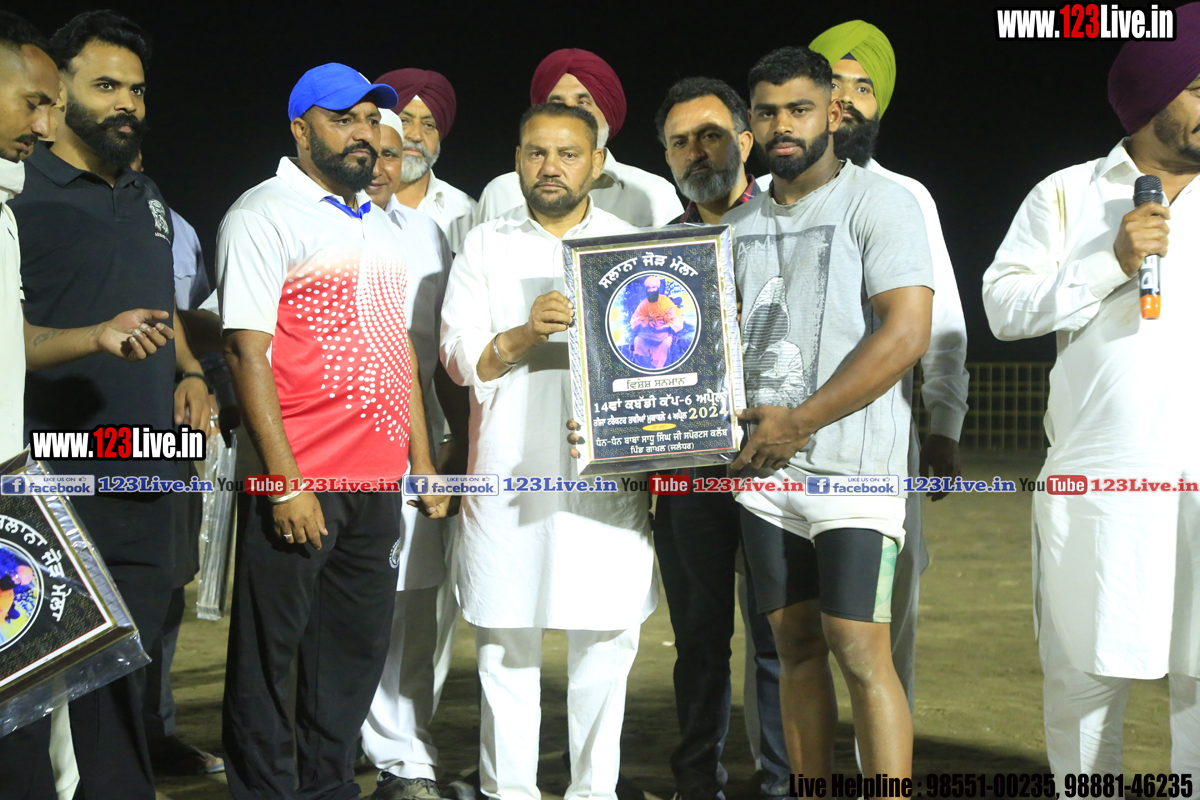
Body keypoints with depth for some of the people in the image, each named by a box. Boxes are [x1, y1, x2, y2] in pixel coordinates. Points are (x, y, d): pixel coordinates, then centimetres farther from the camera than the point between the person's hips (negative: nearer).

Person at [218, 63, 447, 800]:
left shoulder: (381, 228, 18)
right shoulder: (266, 215, -5)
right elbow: (247, 351, -12)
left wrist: (423, 461, 14)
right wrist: (285, 483, -18)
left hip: (378, 482, 7)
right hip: (300, 483, -7)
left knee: (357, 650, 13)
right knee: (269, 653, 1)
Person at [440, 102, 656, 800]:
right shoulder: (486, 246, 11)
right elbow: (459, 357, 3)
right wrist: (525, 335, -15)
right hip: (508, 474, 0)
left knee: (606, 639, 2)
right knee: (507, 644, 3)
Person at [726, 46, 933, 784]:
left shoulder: (879, 204, -3)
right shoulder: (738, 225, 15)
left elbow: (906, 333, -14)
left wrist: (800, 423, -15)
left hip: (853, 469, -6)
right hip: (764, 469, 6)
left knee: (860, 650, -10)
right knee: (796, 646, 9)